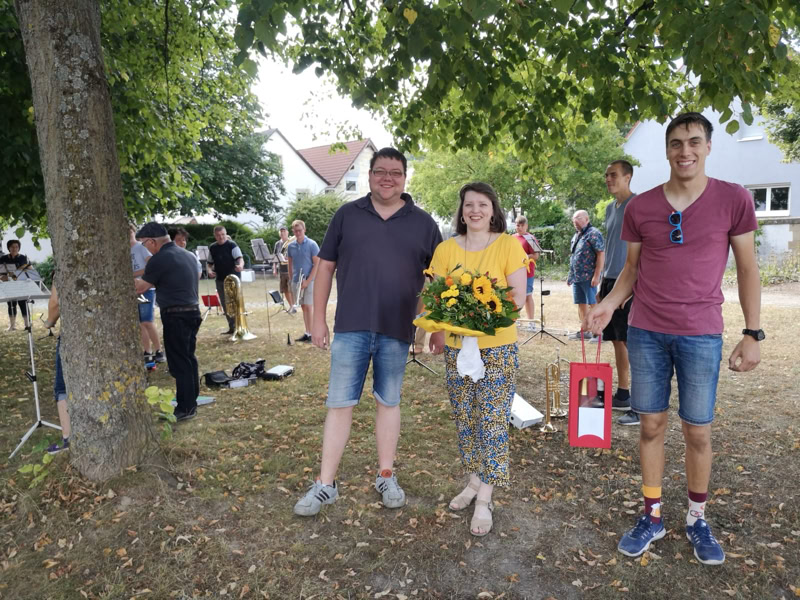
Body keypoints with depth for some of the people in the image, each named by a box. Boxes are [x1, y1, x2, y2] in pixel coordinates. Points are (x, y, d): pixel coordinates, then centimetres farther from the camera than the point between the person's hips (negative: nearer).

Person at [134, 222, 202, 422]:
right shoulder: (188, 254, 12)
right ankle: (192, 400, 26)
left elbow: (140, 288, -6)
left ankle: (185, 408, 6)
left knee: (179, 363, -1)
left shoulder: (160, 259, -14)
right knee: (188, 358, 17)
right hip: (192, 312, 9)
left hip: (176, 316, -9)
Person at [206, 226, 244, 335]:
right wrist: (209, 270, -3)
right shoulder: (212, 248, 9)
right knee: (225, 305, 10)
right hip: (220, 280, 6)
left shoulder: (232, 245, -7)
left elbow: (240, 259, -16)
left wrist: (240, 265, -39)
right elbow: (209, 263, 19)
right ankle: (231, 328, 20)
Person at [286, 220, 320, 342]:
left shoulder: (312, 244, -7)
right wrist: (292, 279, 7)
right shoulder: (290, 246, 6)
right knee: (303, 307, 9)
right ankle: (307, 333, 15)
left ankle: (311, 333, 1)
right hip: (296, 281, 5)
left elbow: (317, 264, -10)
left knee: (309, 306, -5)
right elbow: (290, 264, 15)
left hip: (310, 280, -4)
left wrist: (307, 281, -14)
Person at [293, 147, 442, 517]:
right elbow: (326, 266, 7)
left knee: (388, 402, 13)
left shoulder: (423, 223, 6)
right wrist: (318, 318, 3)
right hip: (350, 327, 0)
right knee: (339, 403, 4)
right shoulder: (347, 215, 6)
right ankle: (325, 484, 16)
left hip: (397, 331, 0)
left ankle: (386, 477, 28)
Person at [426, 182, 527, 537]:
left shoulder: (509, 245, -4)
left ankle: (485, 499, 14)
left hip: (498, 347, -3)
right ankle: (475, 480, 33)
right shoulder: (446, 250, 3)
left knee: (492, 420, 1)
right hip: (456, 347, 3)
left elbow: (518, 298, -7)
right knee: (465, 418, 13)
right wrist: (438, 332, -18)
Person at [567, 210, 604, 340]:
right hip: (576, 277, 8)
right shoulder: (576, 235, 18)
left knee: (593, 304, -5)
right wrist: (570, 275, 21)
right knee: (581, 304, 12)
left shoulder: (593, 233, -9)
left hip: (588, 277, -8)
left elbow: (601, 254, -15)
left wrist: (596, 276, -20)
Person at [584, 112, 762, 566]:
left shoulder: (734, 199, -3)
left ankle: (698, 519, 29)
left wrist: (753, 333, -2)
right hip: (646, 333, 2)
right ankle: (653, 516, 24)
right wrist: (609, 304, -8)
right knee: (652, 425, 9)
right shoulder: (640, 207, 1)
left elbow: (748, 269, 2)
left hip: (702, 336, -1)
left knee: (698, 430, 8)